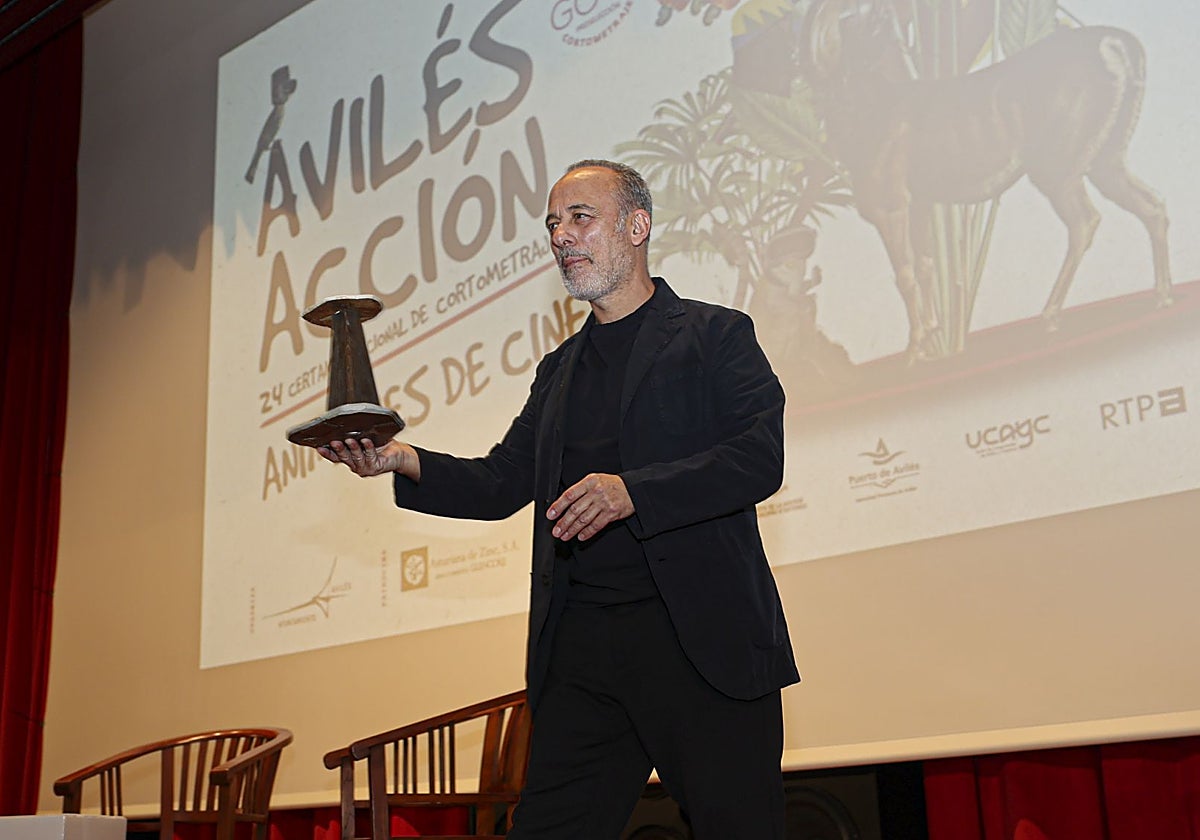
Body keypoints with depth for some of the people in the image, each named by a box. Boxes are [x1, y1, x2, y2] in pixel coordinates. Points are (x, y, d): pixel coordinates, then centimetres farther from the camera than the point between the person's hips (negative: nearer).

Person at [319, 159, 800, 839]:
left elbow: (760, 455, -9)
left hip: (703, 639, -5)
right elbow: (501, 484, 16)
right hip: (580, 650, 5)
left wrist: (633, 491, -21)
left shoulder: (715, 335, 4)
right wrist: (403, 460, -1)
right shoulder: (559, 370, 22)